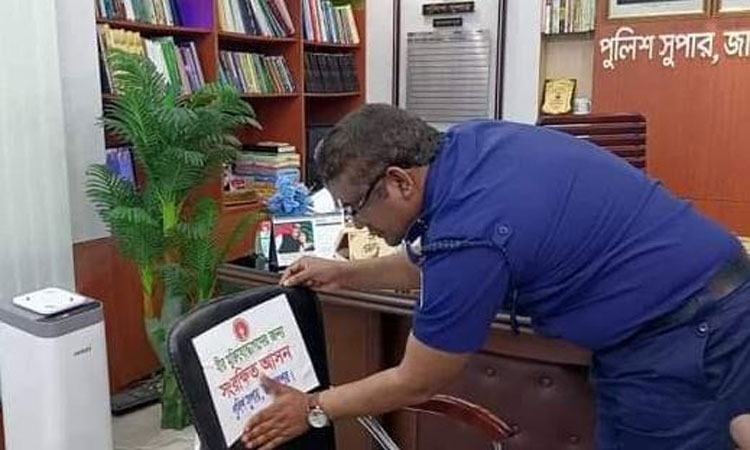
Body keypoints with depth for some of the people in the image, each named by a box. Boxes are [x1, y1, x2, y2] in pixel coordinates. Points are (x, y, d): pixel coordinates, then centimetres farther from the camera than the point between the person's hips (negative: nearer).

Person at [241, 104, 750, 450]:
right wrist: (344, 274, 16)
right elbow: (429, 262, 17)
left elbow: (416, 384, -13)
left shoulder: (468, 234, -29)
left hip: (681, 330, -9)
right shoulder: (463, 147, -3)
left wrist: (313, 409, -1)